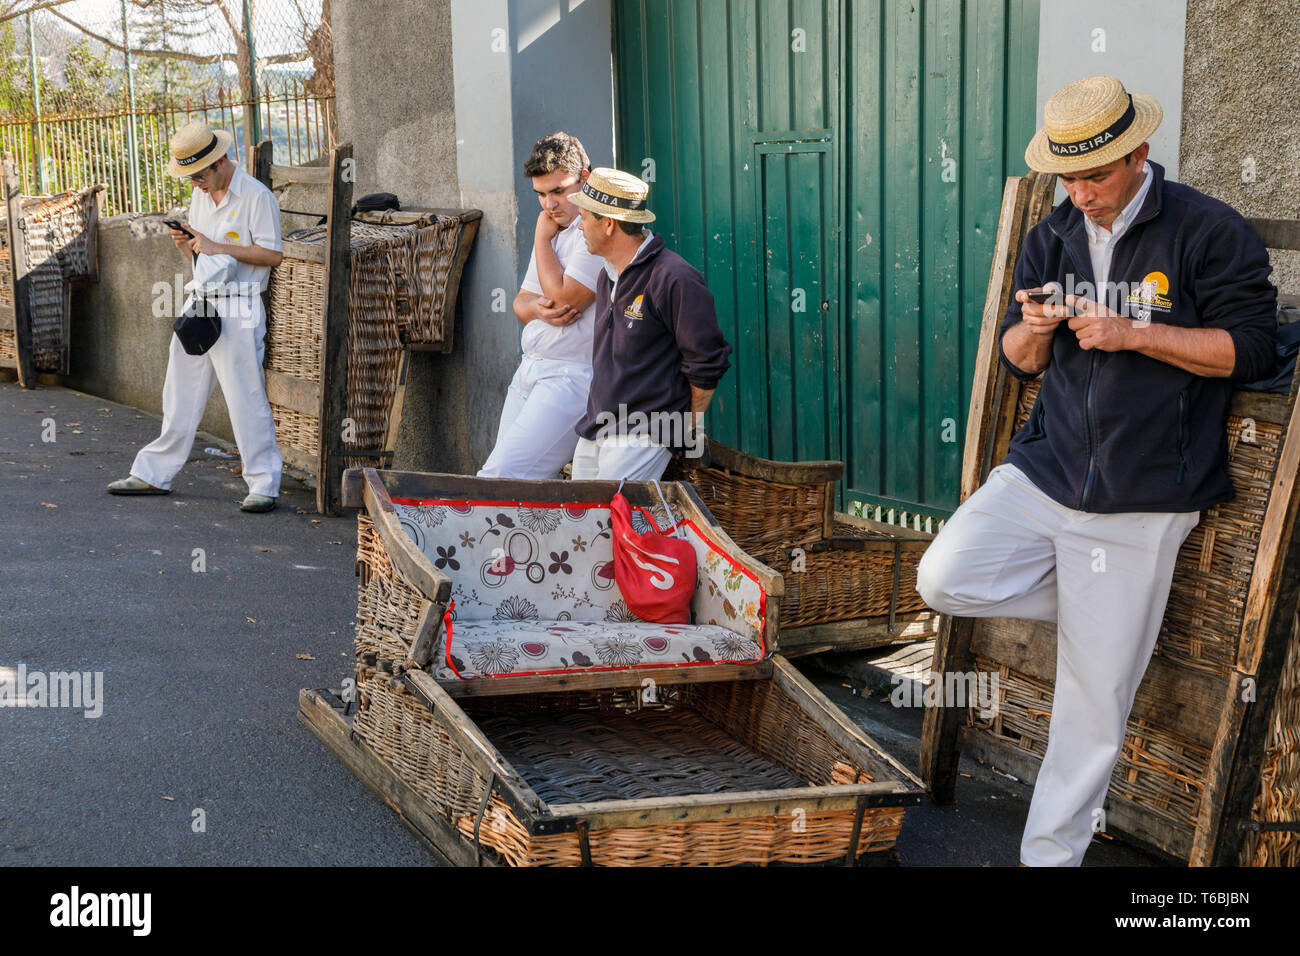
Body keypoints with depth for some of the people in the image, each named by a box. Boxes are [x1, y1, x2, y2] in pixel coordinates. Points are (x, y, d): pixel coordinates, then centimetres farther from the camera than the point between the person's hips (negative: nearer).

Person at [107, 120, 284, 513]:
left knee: (246, 399, -7)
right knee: (179, 395, 13)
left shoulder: (256, 196, -10)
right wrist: (185, 244, -1)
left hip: (237, 309, -8)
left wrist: (217, 247, -16)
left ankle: (264, 485, 1)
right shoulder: (201, 195, 15)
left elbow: (273, 254, -14)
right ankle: (155, 474, 22)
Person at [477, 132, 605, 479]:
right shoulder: (553, 229, 19)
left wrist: (542, 238, -5)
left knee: (503, 475, -18)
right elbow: (521, 301, 21)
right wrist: (538, 309, -4)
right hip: (530, 370, 9)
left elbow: (564, 297, -20)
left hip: (573, 376, -9)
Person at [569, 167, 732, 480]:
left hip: (643, 438, -9)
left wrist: (690, 428, -3)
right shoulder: (609, 276, 14)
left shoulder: (675, 280, -15)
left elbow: (707, 362, -11)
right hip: (594, 431, 9)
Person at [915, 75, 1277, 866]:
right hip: (1044, 471, 5)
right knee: (944, 580, -16)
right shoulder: (1052, 239, 10)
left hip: (1141, 501, -5)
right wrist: (1032, 332, -11)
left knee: (1097, 691, 2)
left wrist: (1135, 334, -20)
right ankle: (1102, 607, 10)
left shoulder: (1210, 232, -7)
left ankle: (1053, 850, 20)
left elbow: (1251, 348, -9)